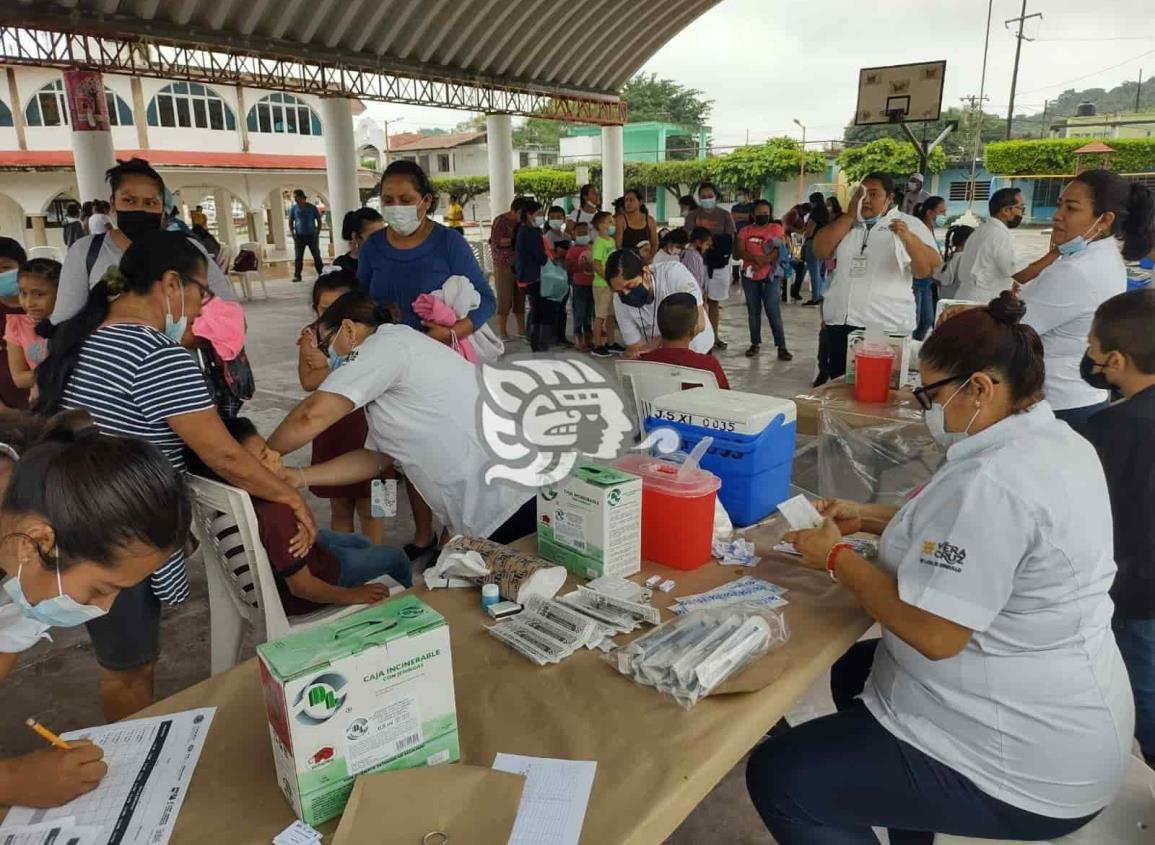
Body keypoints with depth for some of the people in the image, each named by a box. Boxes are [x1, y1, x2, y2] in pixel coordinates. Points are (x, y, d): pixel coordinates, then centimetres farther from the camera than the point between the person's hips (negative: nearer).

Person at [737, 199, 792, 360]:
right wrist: (756, 258, -21)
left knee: (773, 311, -7)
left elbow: (780, 250, -8)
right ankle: (755, 343, 18)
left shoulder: (776, 228, 2)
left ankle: (781, 347, -4)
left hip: (770, 276, -3)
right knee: (753, 311, 8)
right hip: (749, 276, 3)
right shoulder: (745, 231, 8)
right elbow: (741, 252, -4)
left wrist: (763, 262, -21)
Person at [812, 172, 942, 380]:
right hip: (840, 323, 4)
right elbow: (820, 250, 1)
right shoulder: (846, 224, 16)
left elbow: (927, 270, -5)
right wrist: (850, 215, -1)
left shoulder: (909, 224, 4)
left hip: (887, 326, -4)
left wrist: (909, 238, -23)